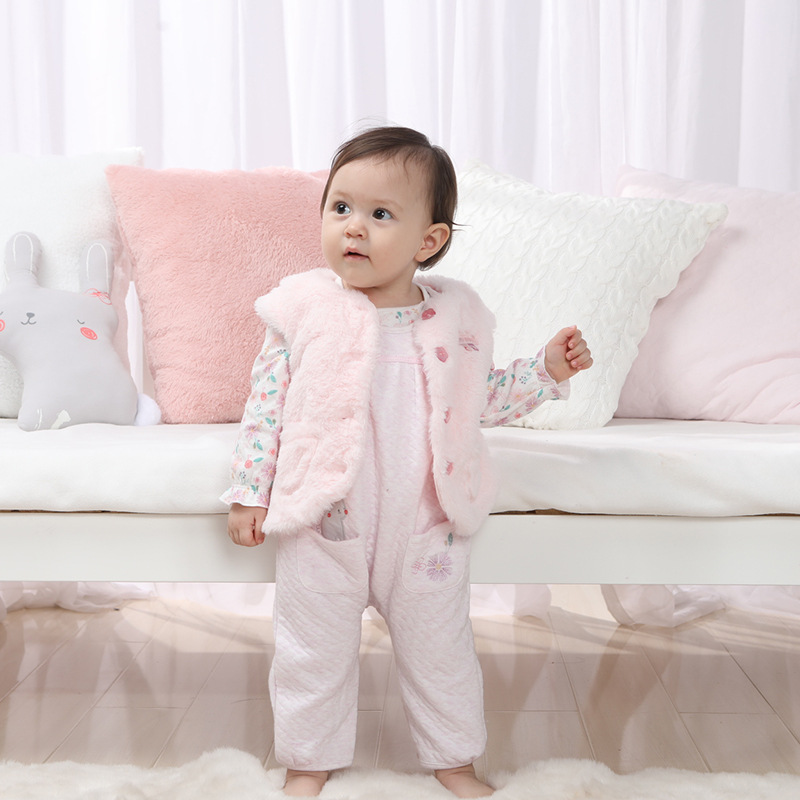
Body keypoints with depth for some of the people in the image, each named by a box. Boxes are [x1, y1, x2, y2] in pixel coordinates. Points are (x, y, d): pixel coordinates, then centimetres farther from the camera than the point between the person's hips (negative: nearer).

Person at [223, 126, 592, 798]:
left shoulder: (455, 315, -2)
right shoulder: (304, 308, -7)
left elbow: (482, 398, 11)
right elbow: (265, 403, -3)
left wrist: (548, 370, 1)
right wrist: (250, 493, -3)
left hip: (426, 527, 2)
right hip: (323, 524, -1)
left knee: (441, 650, 17)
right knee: (315, 654, 13)